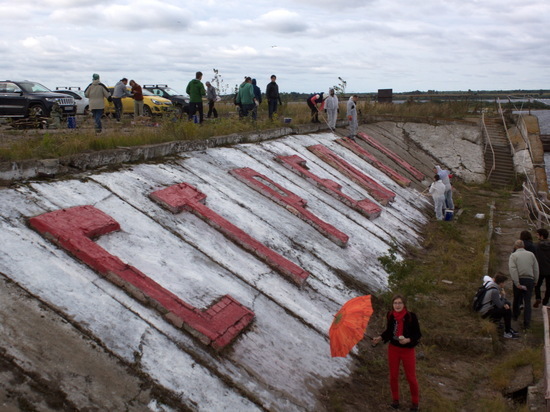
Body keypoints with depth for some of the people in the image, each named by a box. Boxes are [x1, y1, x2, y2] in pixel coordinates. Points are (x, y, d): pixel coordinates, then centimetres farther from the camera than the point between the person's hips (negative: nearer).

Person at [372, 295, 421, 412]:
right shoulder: (390, 316, -8)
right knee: (393, 376, 13)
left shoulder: (411, 316, -18)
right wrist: (380, 338, -8)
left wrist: (408, 340, -27)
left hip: (408, 350, -3)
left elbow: (418, 334, -11)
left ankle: (415, 402, 31)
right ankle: (395, 399, 34)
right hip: (393, 349, 3)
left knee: (411, 378, 9)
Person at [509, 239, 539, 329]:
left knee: (517, 298, 20)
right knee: (527, 301, 3)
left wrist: (517, 283, -16)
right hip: (530, 280, 1)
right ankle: (527, 323, -2)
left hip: (519, 280, -1)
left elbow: (512, 269, -15)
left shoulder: (513, 255, -2)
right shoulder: (531, 254, 6)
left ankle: (515, 315, 39)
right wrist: (535, 281, 9)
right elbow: (536, 269, 3)